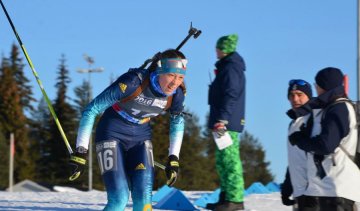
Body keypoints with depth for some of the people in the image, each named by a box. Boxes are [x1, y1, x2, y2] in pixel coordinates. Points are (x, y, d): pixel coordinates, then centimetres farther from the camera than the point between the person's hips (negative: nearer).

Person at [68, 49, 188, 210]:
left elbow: (177, 123, 10)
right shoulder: (134, 81, -29)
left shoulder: (176, 94, -14)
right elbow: (91, 110, -23)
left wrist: (173, 159, 5)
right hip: (113, 133, -4)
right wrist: (81, 152, -24)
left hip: (140, 136, 4)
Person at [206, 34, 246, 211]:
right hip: (229, 123, 11)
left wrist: (222, 120, -25)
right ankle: (227, 197, 18)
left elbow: (230, 96, -21)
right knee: (223, 160, 14)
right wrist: (218, 120, 27)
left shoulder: (230, 68, -12)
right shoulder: (227, 67, 21)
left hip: (227, 123, -11)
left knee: (229, 159, -13)